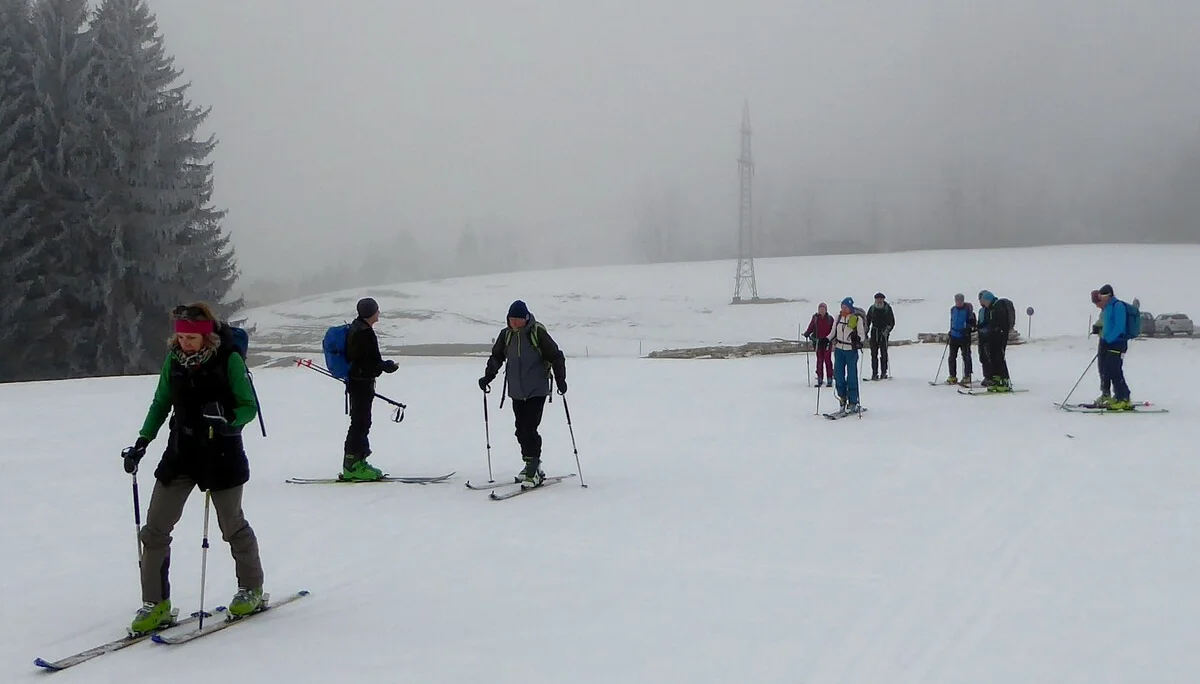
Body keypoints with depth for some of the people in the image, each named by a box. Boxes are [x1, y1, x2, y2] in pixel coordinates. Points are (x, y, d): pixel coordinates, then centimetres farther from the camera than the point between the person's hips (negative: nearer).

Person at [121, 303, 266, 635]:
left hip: (221, 454, -4)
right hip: (181, 452, 5)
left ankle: (251, 590, 30)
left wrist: (227, 424, -27)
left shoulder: (229, 359, -11)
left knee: (232, 525, 9)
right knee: (155, 529, 0)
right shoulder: (173, 360, 1)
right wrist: (142, 442, 2)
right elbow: (161, 403, 12)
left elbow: (248, 406, -7)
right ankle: (156, 605, 10)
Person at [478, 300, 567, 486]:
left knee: (529, 429, -13)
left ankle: (533, 468, -7)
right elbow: (496, 357, 18)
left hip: (537, 391, -5)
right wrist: (488, 376, 8)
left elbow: (556, 356, -6)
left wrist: (560, 379, -12)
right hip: (517, 392, 5)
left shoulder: (538, 332, -9)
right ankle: (531, 465, 20)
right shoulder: (506, 335, 5)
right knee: (521, 430, 7)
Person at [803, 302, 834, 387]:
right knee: (819, 360, 7)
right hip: (818, 342, 2)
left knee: (828, 360, -2)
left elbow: (833, 330, 2)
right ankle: (820, 379, 12)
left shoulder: (830, 318, 0)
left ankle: (829, 380, 1)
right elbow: (811, 327, 6)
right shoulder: (815, 318, 4)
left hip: (827, 342, -2)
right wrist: (807, 334, -11)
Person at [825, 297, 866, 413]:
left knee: (852, 377, -2)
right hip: (839, 349, 4)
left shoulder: (857, 318, -7)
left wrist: (857, 338, -28)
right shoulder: (838, 316, 5)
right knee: (839, 375, 3)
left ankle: (853, 403, 4)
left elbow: (862, 335, -7)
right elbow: (833, 332, 14)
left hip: (851, 350, -4)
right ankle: (842, 398, 16)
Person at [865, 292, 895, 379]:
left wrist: (886, 331, -14)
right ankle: (874, 373, 2)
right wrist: (866, 332, 2)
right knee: (874, 353, 0)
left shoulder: (887, 308, -2)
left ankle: (884, 372, 6)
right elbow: (867, 321, 13)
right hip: (874, 332, 2)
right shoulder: (872, 309, 5)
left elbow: (892, 322, -1)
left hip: (884, 333, -2)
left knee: (883, 353, -2)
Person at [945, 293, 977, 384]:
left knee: (966, 357, -2)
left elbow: (973, 322, -6)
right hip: (954, 336, 6)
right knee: (952, 357, 6)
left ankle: (967, 377, 4)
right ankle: (952, 376, 13)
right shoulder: (953, 309, 11)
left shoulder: (968, 309, -6)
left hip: (964, 336, -6)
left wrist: (968, 328, -20)